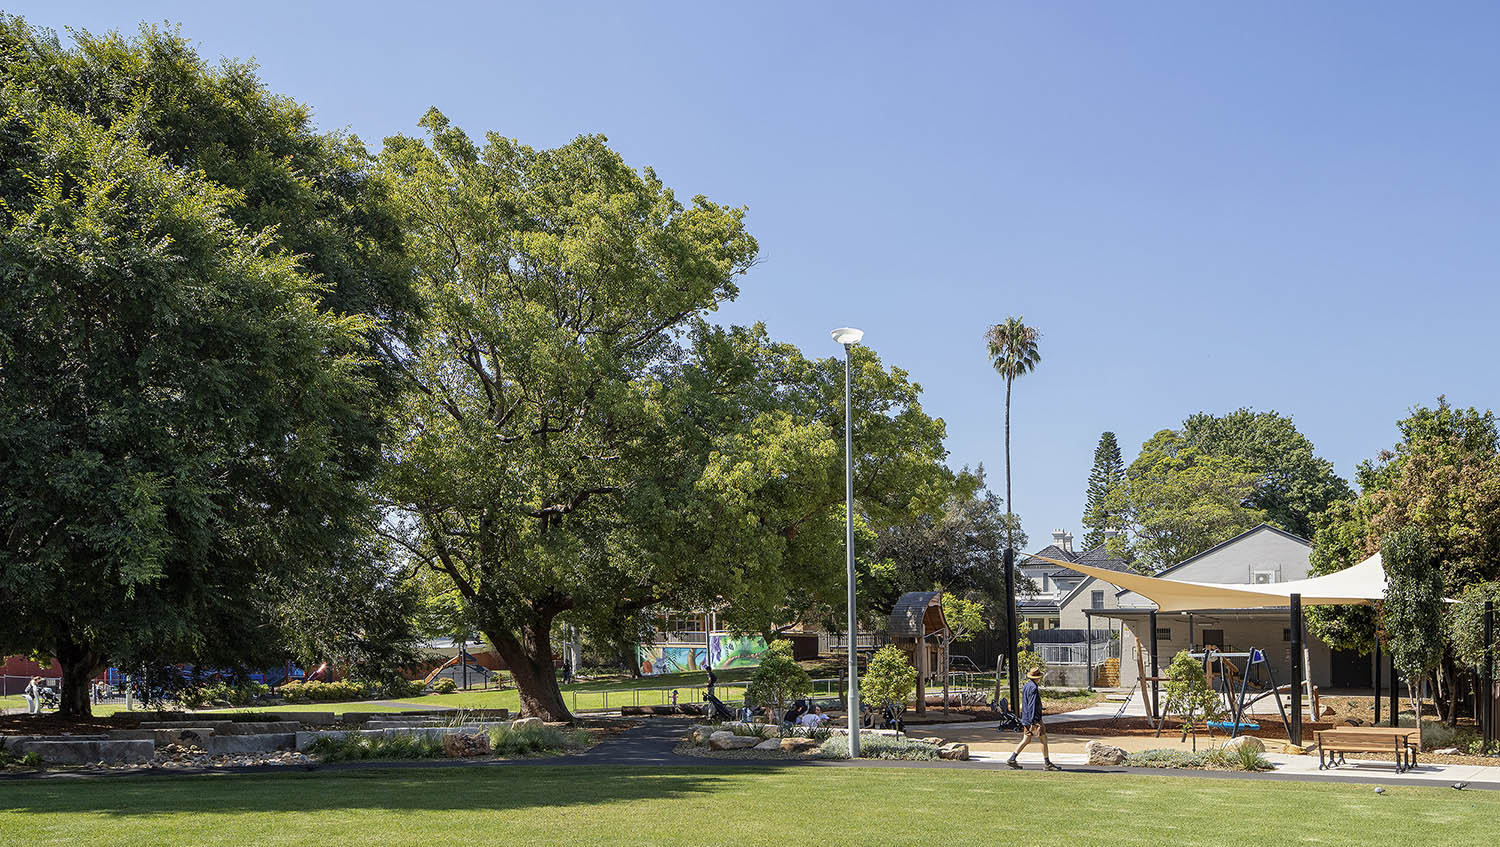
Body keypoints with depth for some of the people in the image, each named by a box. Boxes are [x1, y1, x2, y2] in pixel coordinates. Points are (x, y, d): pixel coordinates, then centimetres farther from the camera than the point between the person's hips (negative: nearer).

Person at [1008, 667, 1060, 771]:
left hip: (1026, 718, 10)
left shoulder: (1026, 686, 14)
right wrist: (1033, 722, -22)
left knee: (1026, 740, 12)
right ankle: (1047, 764, 1)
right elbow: (1032, 706, -21)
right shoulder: (1033, 688, -17)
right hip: (1034, 719, -10)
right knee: (1043, 739, -2)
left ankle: (1012, 759, 9)